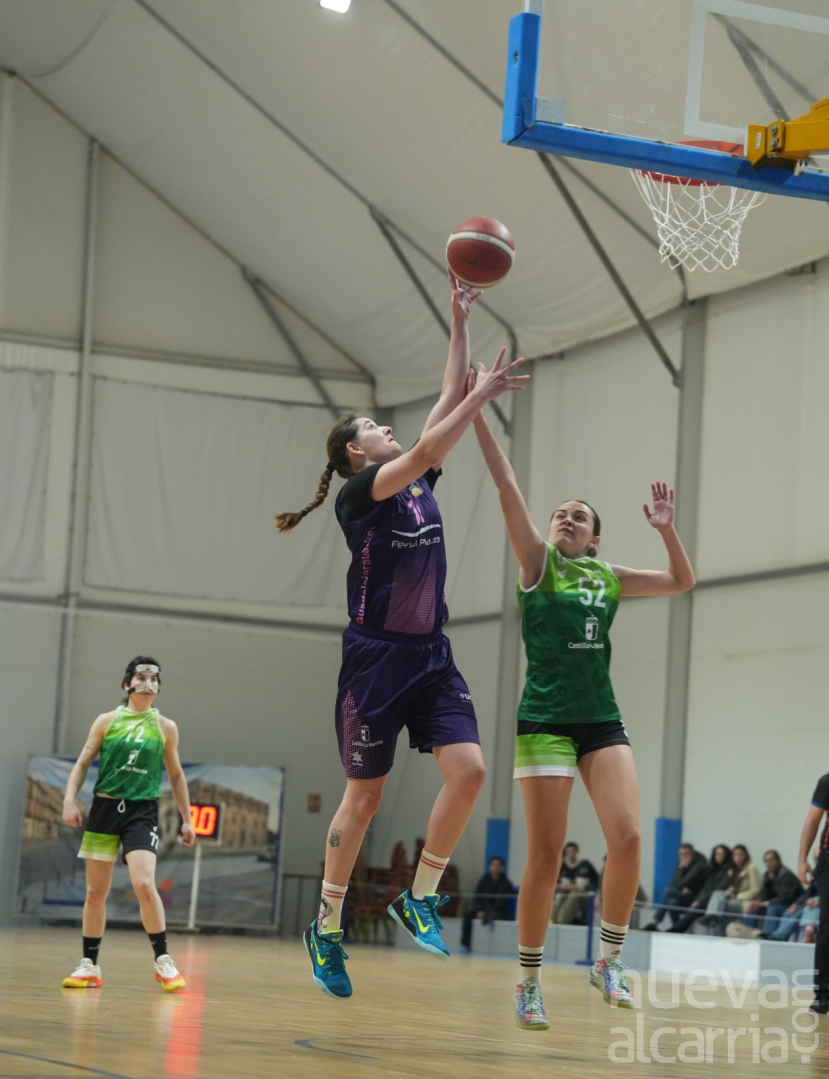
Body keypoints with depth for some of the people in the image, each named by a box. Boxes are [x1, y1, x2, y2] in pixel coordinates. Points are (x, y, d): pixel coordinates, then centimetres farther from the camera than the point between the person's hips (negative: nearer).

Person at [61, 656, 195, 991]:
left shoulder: (165, 727, 5)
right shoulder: (107, 721, 4)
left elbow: (175, 775, 14)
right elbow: (82, 763, 5)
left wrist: (186, 819, 12)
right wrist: (70, 799, -10)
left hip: (142, 812, -1)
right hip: (105, 808, 1)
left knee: (144, 885, -19)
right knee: (96, 892, 5)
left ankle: (163, 961, -6)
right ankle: (89, 966, 16)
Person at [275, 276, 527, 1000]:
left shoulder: (420, 483, 14)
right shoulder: (359, 493, -6)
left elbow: (450, 398, 13)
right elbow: (423, 451, -23)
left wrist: (461, 320, 10)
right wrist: (482, 397, -25)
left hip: (432, 655, 6)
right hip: (377, 655, -6)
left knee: (469, 769, -12)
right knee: (364, 796, 1)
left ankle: (420, 897, 1)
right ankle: (328, 927, 14)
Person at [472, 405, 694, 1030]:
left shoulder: (608, 577, 15)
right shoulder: (538, 563, 5)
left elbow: (682, 581, 22)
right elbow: (507, 486, -4)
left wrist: (667, 531, 5)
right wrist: (477, 412, -11)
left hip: (603, 721, 4)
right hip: (545, 721, -3)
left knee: (628, 839, -14)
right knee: (546, 856, -6)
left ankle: (609, 961, 3)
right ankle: (529, 983, 7)